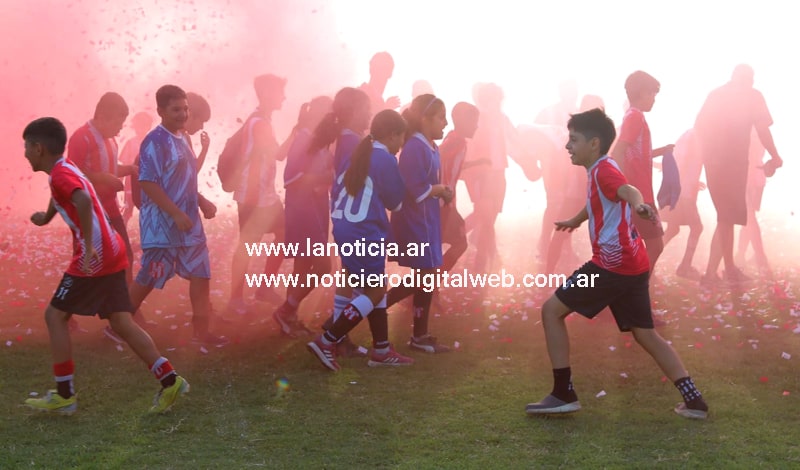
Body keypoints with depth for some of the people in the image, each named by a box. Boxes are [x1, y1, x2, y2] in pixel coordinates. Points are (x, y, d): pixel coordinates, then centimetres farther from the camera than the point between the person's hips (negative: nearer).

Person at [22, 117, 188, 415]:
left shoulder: (60, 174, -11)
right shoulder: (67, 169, 19)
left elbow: (83, 201, -31)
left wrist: (88, 246, -34)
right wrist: (47, 216, 58)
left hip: (95, 257, -9)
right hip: (112, 255, 9)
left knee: (55, 315, 2)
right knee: (121, 323, 7)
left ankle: (64, 395, 5)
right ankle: (170, 380, 0)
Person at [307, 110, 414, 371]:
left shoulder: (358, 153, 13)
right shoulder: (386, 160, -11)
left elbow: (337, 188, 15)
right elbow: (395, 202, -3)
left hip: (345, 229, 9)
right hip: (364, 234, -9)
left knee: (375, 288, 15)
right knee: (375, 292, -1)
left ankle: (381, 350, 17)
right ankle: (326, 342, -6)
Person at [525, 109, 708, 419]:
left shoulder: (603, 170, -11)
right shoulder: (599, 172, 19)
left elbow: (628, 191, -34)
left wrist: (638, 205, -57)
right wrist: (575, 221, 62)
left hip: (613, 264, -10)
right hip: (633, 265, 10)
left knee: (552, 310, -2)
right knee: (645, 334, 14)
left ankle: (564, 394, -1)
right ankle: (694, 400, 12)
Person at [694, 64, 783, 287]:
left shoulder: (715, 94, 15)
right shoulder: (752, 95, 2)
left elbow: (698, 126, 11)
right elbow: (762, 130, -5)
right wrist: (775, 158, 6)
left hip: (713, 162, 6)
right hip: (733, 162, -6)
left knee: (726, 216, 15)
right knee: (728, 218, -1)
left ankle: (730, 269, 17)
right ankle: (711, 273, -5)